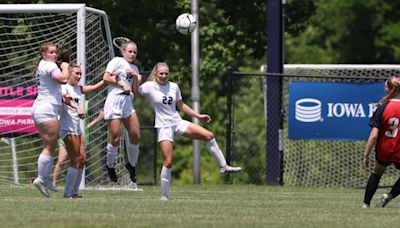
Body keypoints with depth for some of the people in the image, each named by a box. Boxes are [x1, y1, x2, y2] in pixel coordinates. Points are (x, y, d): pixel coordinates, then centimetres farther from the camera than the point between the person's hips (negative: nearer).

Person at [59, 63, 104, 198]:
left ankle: (74, 191, 10)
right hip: (67, 128, -9)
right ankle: (68, 193, -7)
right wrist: (77, 107, -48)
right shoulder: (64, 87, -10)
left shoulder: (78, 88, 17)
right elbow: (65, 99, -31)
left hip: (77, 128, 9)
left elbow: (95, 88, 22)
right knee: (76, 160, -11)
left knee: (82, 159, 5)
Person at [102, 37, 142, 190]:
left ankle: (132, 165, 17)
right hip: (114, 100, -7)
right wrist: (122, 83, -8)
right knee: (115, 138, -8)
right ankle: (110, 166, 13)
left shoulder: (134, 68, 21)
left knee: (135, 136, -2)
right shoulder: (117, 61, 2)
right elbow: (106, 78, -8)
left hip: (127, 101, 7)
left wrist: (136, 77, 0)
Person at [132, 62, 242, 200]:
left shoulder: (174, 87, 7)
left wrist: (198, 116, 15)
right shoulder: (150, 86, -4)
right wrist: (135, 79, -30)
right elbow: (136, 92, -14)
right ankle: (164, 195, 0)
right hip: (163, 127, -4)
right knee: (168, 162, -12)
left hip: (178, 123, 4)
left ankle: (223, 167, 2)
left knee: (209, 136, -8)